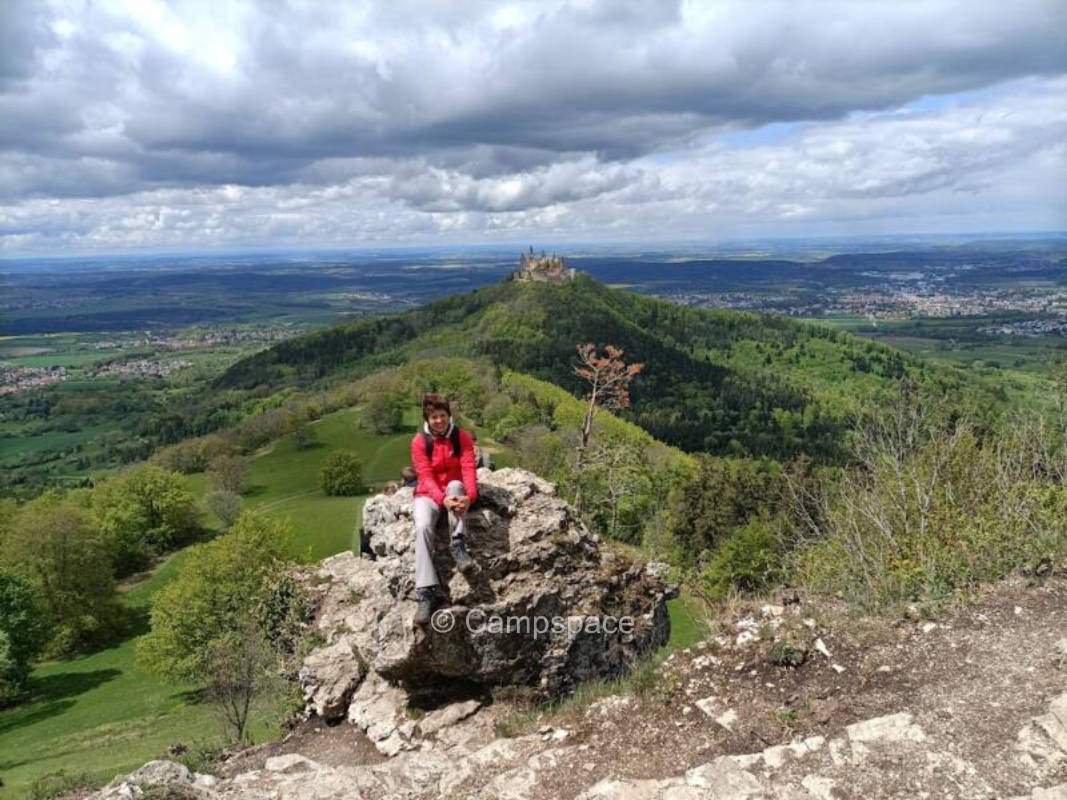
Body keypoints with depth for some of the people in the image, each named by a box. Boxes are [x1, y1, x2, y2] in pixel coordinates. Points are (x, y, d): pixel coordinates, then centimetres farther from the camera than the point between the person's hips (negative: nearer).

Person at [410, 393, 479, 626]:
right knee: (422, 527, -30)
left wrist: (470, 495, -36)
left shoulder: (462, 437, -4)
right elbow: (426, 477, -16)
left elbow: (468, 469, -15)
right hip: (429, 494, -1)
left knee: (455, 484, -36)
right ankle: (427, 593, -37)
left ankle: (459, 546, -33)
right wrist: (443, 499, -35)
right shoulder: (419, 442, -7)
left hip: (455, 491, 1)